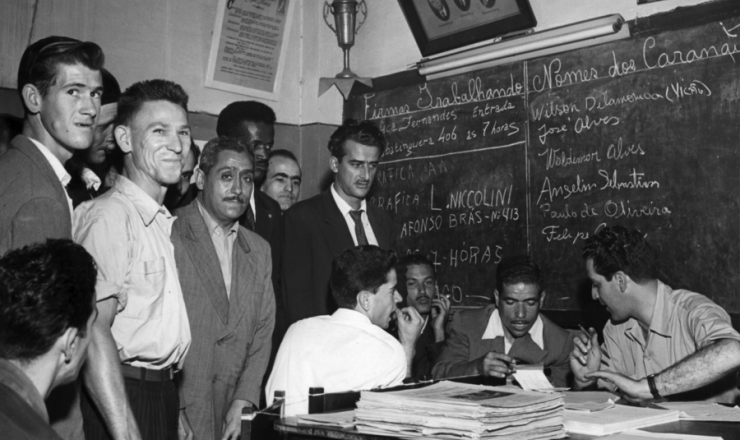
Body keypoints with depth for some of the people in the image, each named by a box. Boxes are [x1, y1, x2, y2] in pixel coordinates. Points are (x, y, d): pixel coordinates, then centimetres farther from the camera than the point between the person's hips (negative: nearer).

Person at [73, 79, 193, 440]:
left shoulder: (162, 221, 14)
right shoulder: (109, 215, -15)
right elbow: (95, 331, -22)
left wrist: (176, 410, 11)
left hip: (162, 395, 8)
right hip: (121, 398, -8)